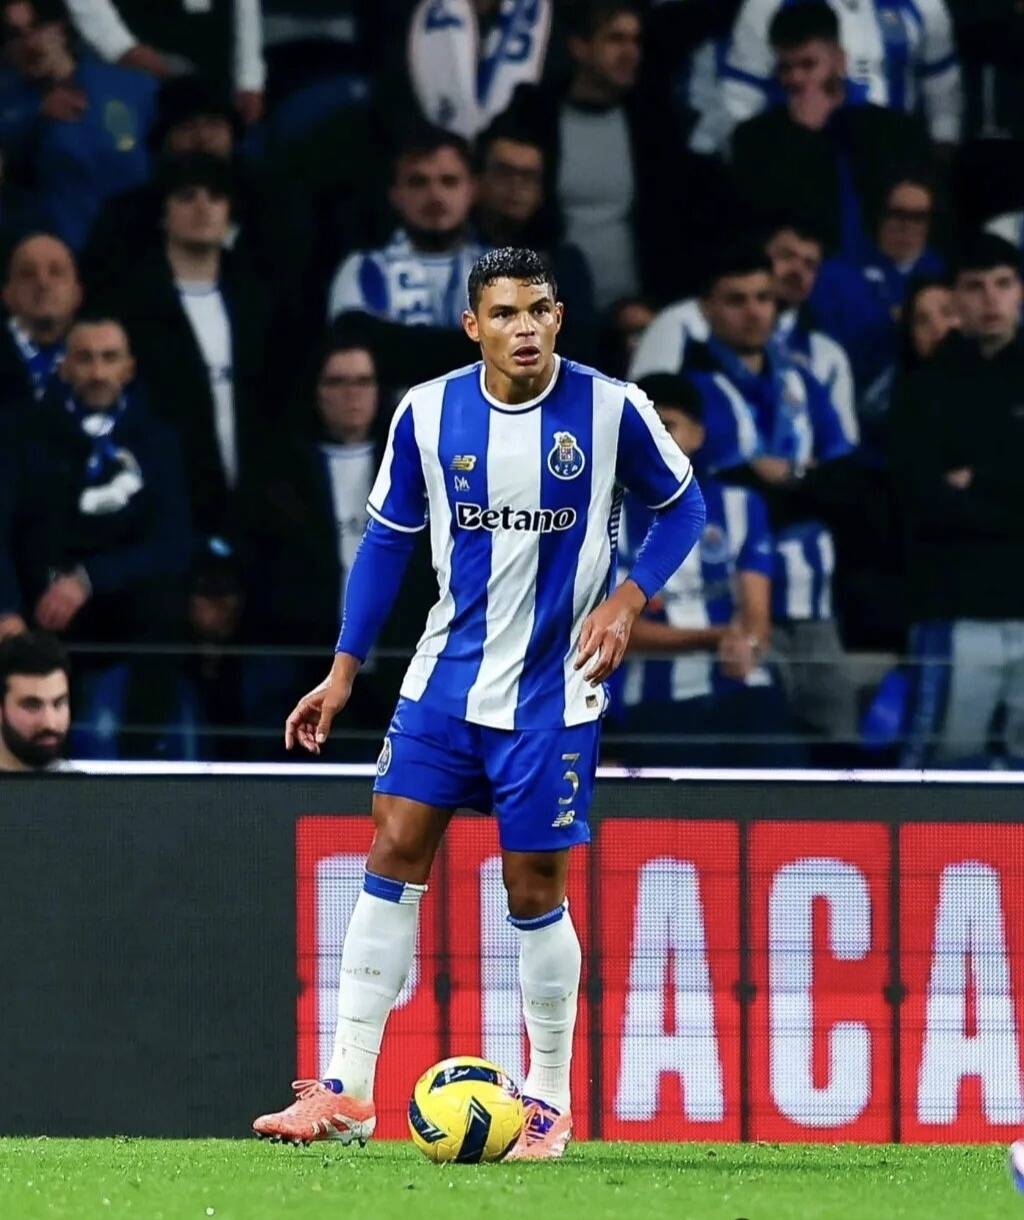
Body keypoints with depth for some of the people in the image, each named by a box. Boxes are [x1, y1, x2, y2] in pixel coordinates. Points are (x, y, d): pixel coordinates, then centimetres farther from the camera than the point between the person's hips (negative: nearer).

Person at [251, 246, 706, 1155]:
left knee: (534, 890, 0)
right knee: (393, 858, -5)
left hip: (551, 693, -2)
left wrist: (629, 599, -10)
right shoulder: (427, 414, -3)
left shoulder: (611, 410, -10)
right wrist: (344, 671, 5)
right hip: (447, 678, 3)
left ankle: (550, 1103, 14)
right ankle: (347, 1094, -3)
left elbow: (681, 505, 5)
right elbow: (388, 538, 8)